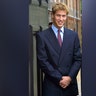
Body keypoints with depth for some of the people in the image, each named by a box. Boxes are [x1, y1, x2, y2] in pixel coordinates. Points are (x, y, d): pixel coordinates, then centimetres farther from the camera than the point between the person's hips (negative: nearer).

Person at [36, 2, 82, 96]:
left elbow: (78, 59, 5)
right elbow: (42, 61, -7)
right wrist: (59, 78, -10)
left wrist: (70, 77, -8)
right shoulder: (42, 36, -3)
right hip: (51, 86, -2)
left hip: (70, 84, 3)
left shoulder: (73, 35, 6)